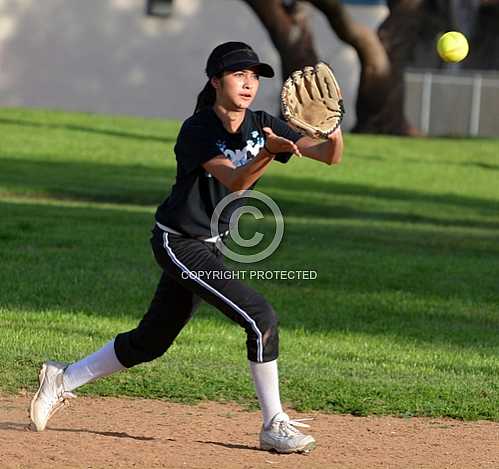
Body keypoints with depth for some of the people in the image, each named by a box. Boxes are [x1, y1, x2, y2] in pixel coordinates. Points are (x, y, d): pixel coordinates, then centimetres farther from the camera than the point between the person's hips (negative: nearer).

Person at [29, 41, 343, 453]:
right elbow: (234, 180, -35)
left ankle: (65, 379, 33)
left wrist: (333, 128, -33)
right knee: (260, 317, -18)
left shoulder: (263, 125, -1)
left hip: (209, 248, 8)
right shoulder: (197, 132, -19)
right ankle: (274, 426, -8)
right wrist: (269, 153, -53)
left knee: (150, 341, 16)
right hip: (179, 244, -8)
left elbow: (330, 156, -11)